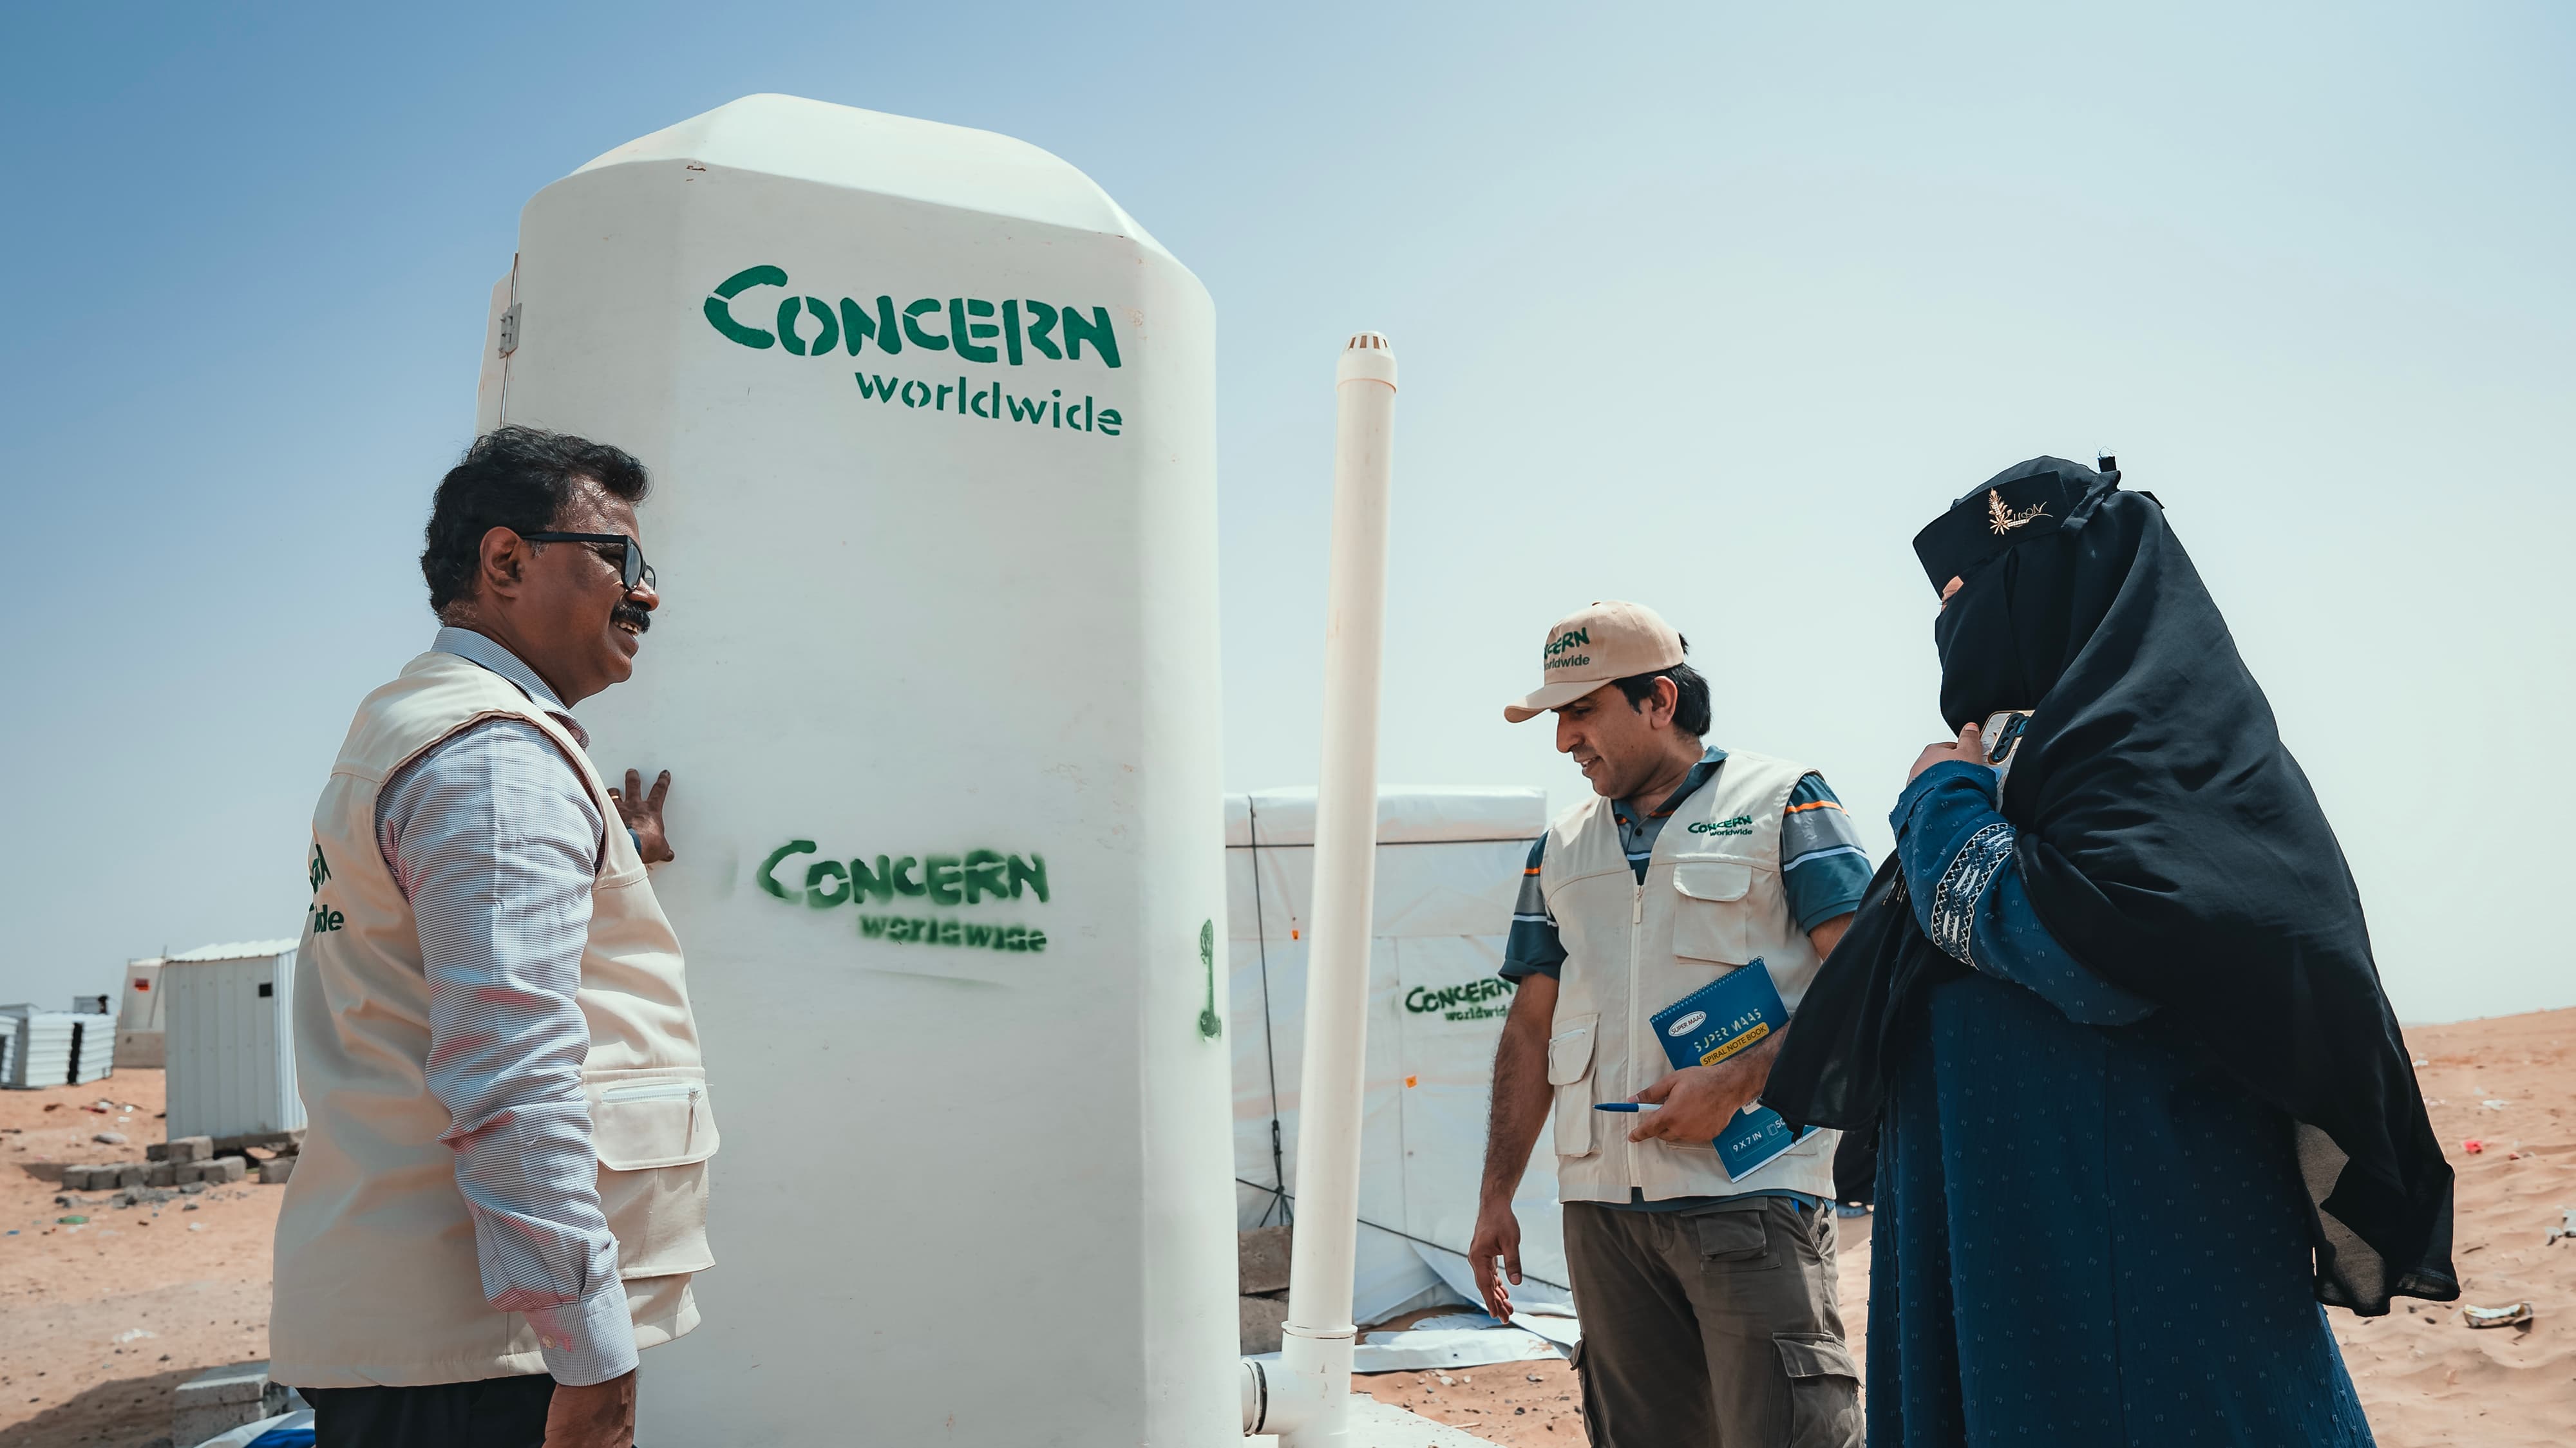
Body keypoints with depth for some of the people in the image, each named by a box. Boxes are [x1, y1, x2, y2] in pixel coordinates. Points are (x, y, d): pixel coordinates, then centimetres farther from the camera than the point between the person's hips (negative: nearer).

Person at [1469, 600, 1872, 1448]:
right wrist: (1496, 1197, 12)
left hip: (1752, 1192, -5)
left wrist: (1736, 1083, -16)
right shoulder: (1561, 849, 17)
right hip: (1602, 1202, 5)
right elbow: (1531, 1031, 17)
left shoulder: (1780, 802, 2)